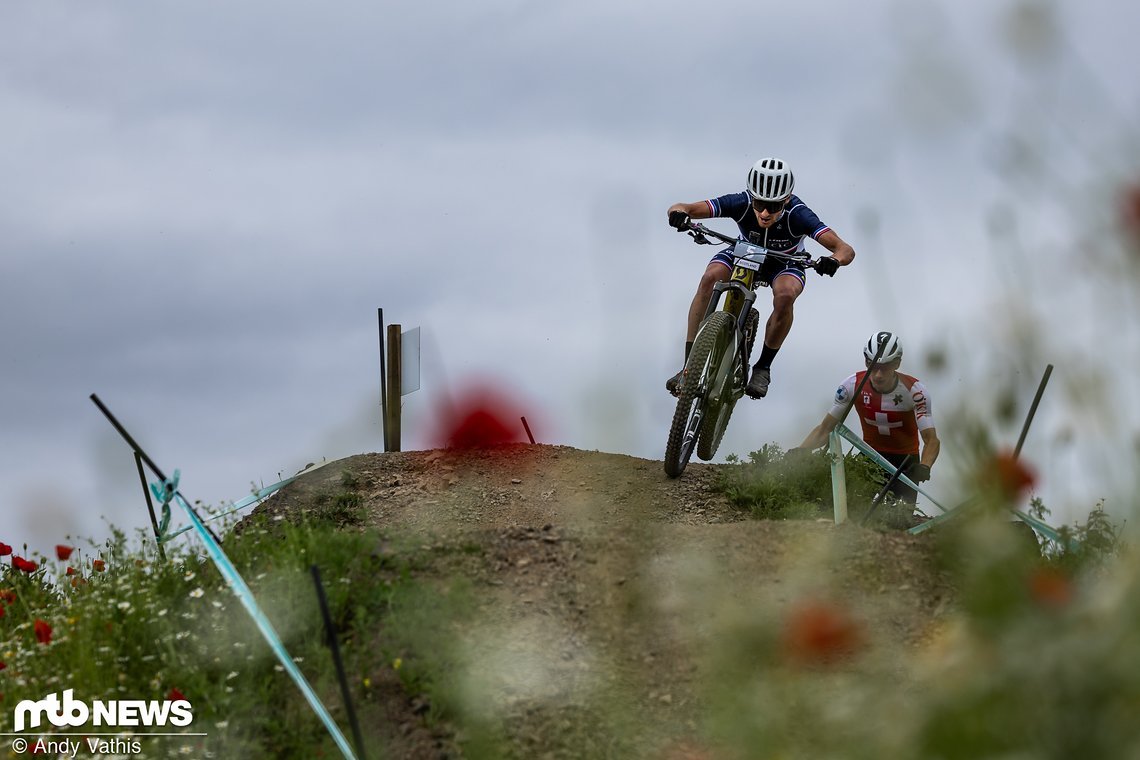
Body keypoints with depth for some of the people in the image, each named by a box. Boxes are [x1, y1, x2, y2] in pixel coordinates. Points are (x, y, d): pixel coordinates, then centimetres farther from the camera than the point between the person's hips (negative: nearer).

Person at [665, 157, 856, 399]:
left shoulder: (798, 215, -35)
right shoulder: (742, 203, -32)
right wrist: (679, 213, -57)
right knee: (709, 279, -28)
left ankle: (763, 367, -13)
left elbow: (846, 250, -39)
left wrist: (834, 260, -63)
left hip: (784, 263, -1)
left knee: (785, 295, -35)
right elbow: (679, 208, -33)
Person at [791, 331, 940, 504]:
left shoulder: (914, 391, -23)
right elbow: (825, 429, -9)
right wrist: (800, 451, -28)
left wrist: (924, 467, -49)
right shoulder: (853, 385, -17)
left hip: (905, 459, -1)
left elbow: (931, 440, -28)